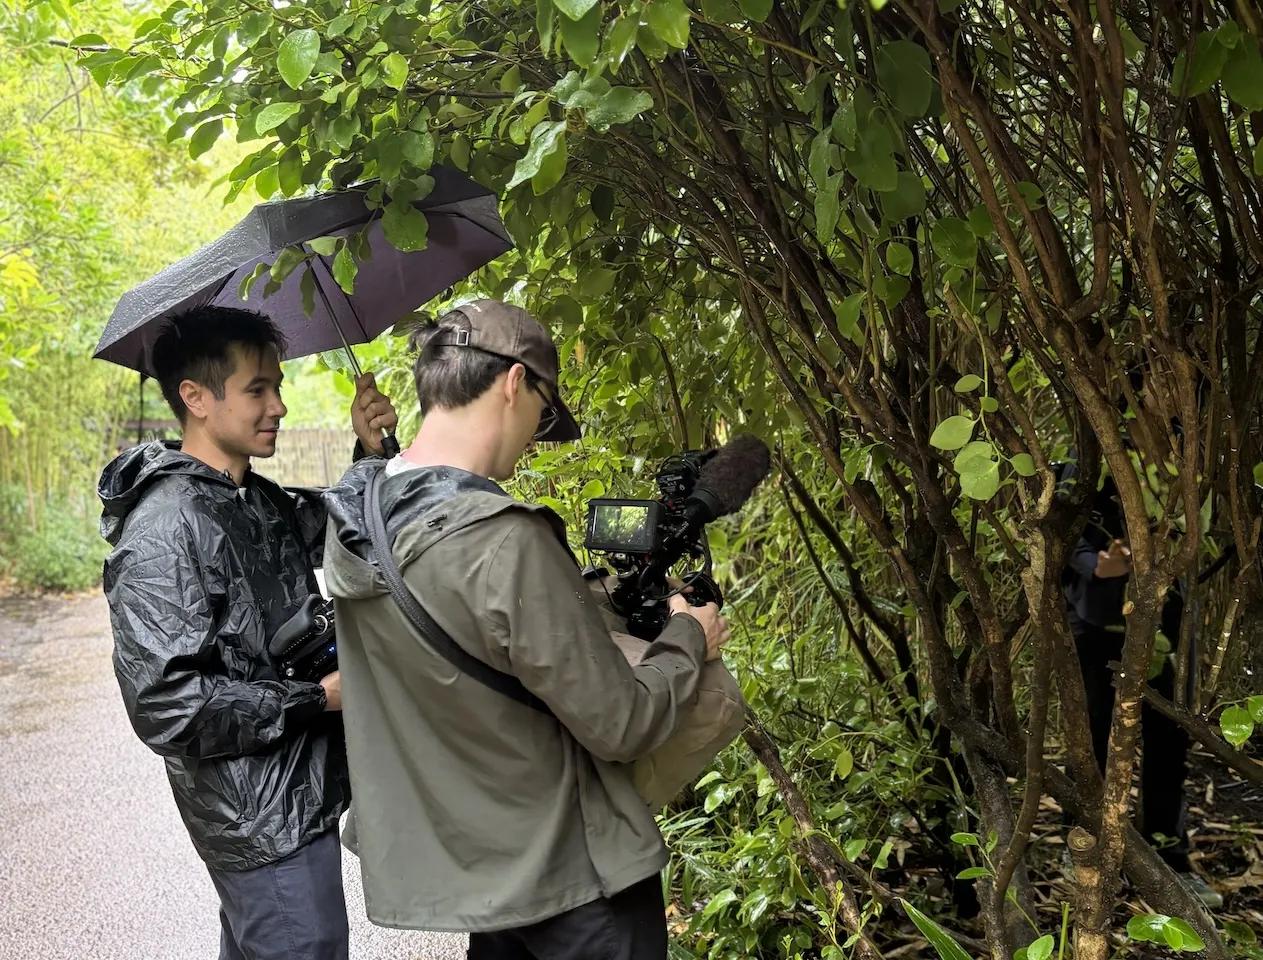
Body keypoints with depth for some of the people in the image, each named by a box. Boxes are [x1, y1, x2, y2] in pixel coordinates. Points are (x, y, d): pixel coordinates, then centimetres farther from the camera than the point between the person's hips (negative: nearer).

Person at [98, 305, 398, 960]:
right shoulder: (163, 530, -22)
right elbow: (164, 703, -26)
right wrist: (320, 698, -20)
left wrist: (371, 453, 0)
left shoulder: (263, 501, 7)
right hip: (265, 824, -9)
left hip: (303, 792, 9)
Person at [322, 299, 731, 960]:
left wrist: (590, 598, 13)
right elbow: (621, 726, -22)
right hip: (566, 875, -7)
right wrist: (689, 639, -4)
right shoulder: (506, 543, -30)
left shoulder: (351, 520, -5)